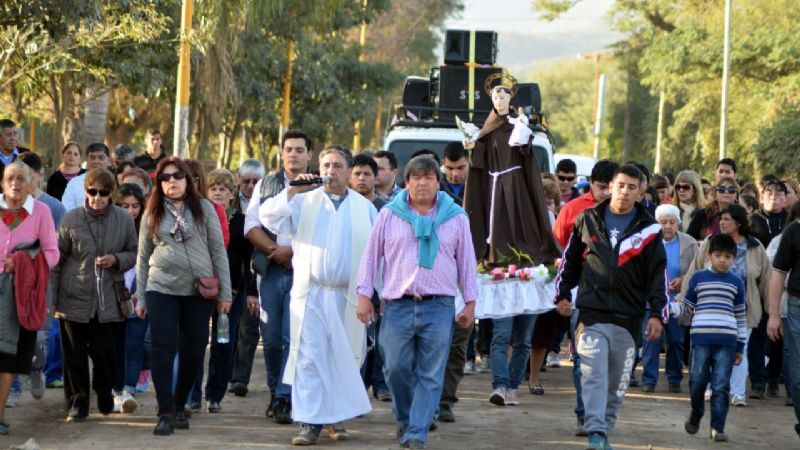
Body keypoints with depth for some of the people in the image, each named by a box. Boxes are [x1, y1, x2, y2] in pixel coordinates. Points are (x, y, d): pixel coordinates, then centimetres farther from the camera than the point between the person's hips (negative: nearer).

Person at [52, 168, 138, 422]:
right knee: (74, 356, 3)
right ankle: (77, 403, 14)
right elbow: (56, 260, 2)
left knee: (104, 353, 3)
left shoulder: (123, 220, 1)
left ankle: (105, 396, 26)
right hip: (74, 299, 0)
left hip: (109, 303, 0)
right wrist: (50, 297, 0)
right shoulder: (71, 219, -2)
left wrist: (116, 260, -10)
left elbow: (134, 254, 11)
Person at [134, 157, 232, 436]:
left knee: (193, 351, 4)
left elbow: (218, 251, 3)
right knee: (163, 350, -7)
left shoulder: (204, 208, 3)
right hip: (161, 288, 0)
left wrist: (225, 292, 0)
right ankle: (165, 413, -5)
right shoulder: (152, 214, 6)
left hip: (198, 290, 0)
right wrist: (140, 297, 8)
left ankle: (180, 406, 22)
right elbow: (143, 257, 11)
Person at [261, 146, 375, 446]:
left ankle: (335, 416, 22)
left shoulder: (365, 208, 10)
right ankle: (309, 422, -7)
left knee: (344, 360, 8)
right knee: (309, 359, -7)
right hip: (311, 294, -1)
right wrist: (292, 191, -13)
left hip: (349, 297, 1)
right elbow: (270, 219, -3)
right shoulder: (305, 202, 9)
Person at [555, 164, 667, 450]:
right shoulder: (588, 220, 8)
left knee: (618, 382, 7)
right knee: (594, 375, -12)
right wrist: (562, 295, 12)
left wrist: (657, 314, -3)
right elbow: (570, 260, 17)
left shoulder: (649, 230, 4)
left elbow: (658, 276, 4)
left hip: (628, 318, 1)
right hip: (592, 313, -1)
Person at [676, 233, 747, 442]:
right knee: (698, 380, -1)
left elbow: (741, 316, 14)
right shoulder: (698, 278, 8)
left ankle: (717, 428, 1)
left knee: (721, 385, -3)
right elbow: (687, 307, 13)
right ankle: (696, 414, 26)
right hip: (701, 338, 0)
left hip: (727, 341, 0)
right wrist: (668, 307, -6)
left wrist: (740, 346, 12)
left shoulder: (736, 282, 11)